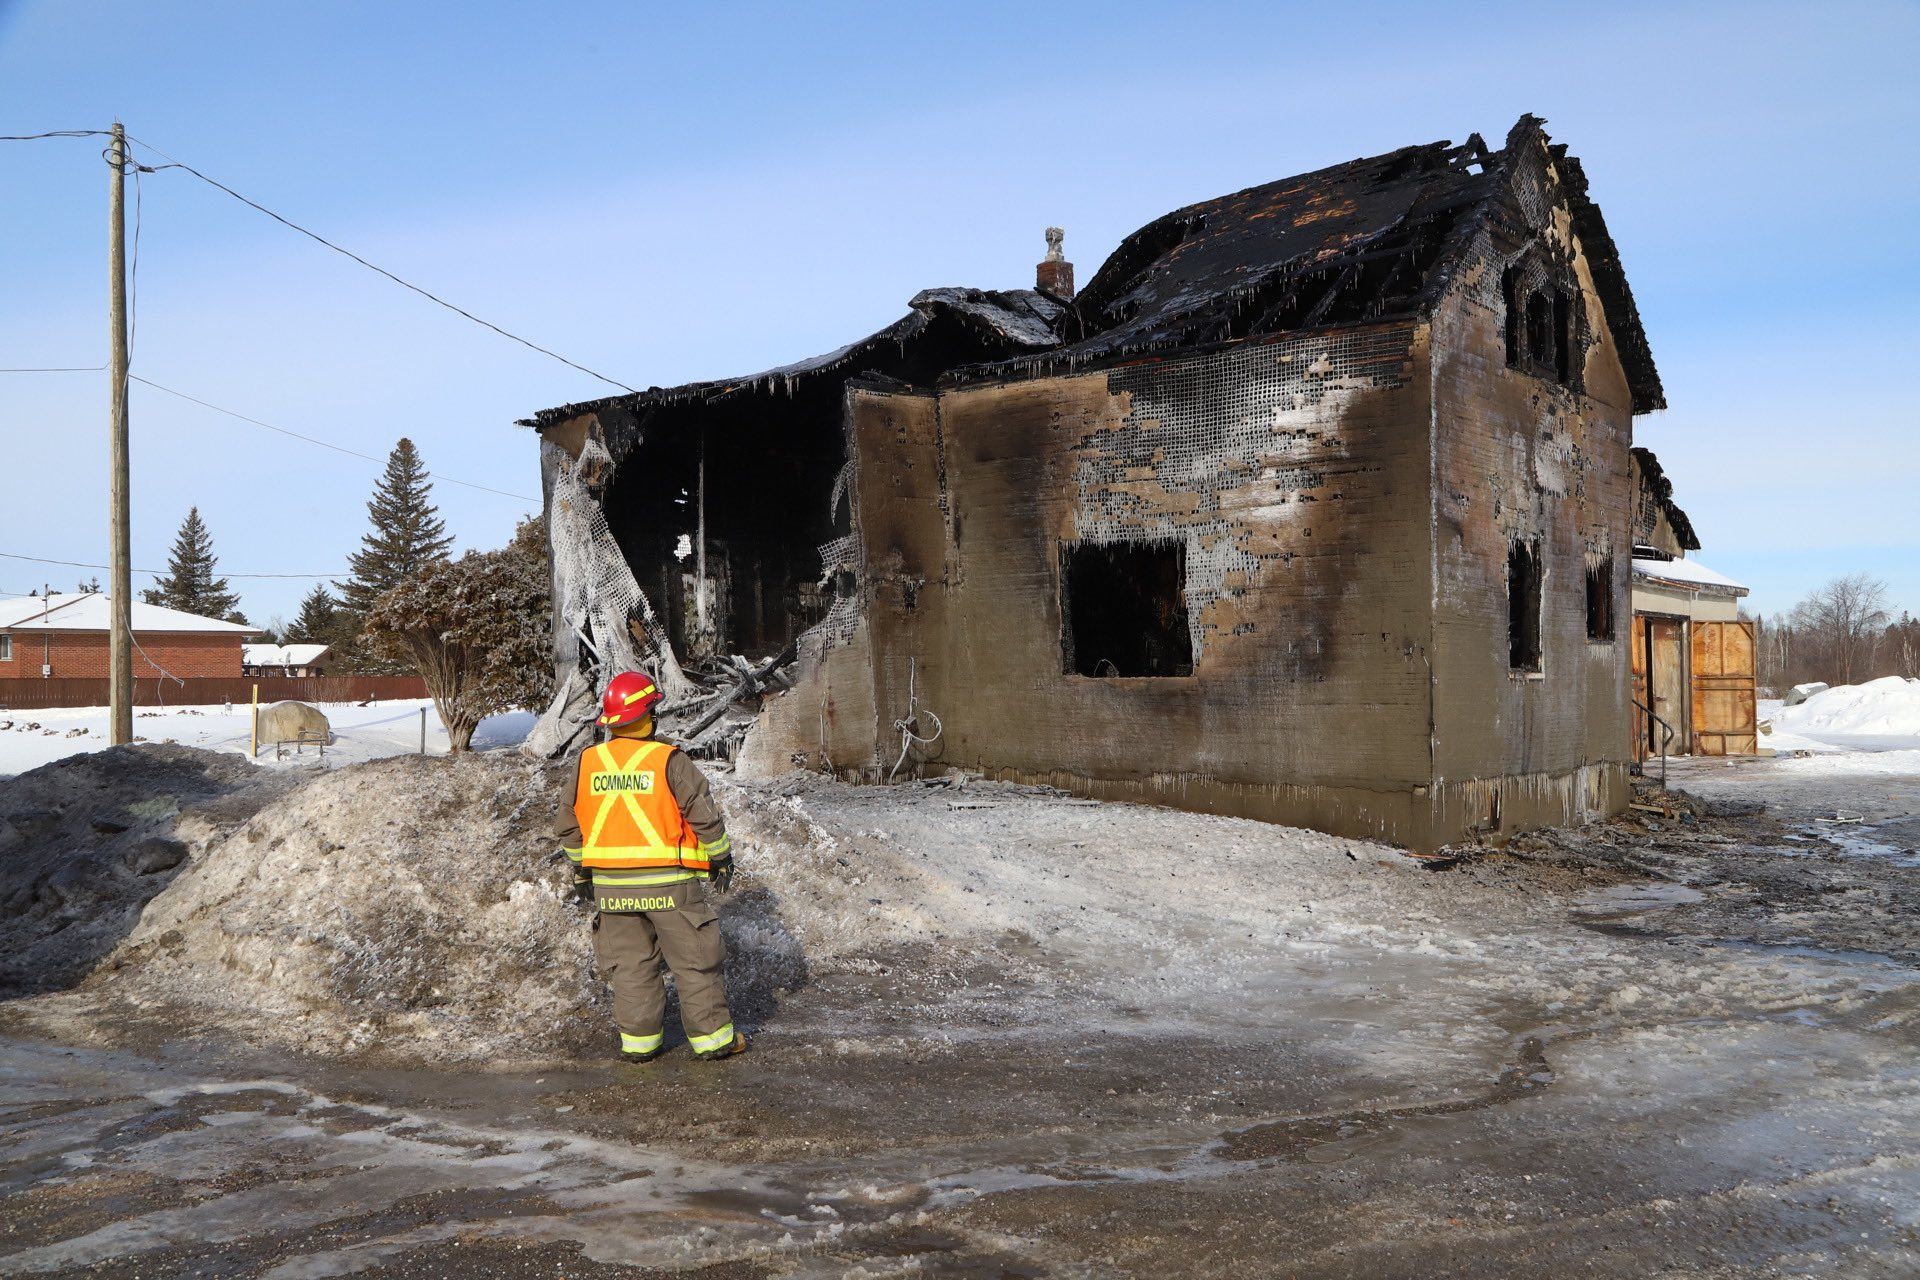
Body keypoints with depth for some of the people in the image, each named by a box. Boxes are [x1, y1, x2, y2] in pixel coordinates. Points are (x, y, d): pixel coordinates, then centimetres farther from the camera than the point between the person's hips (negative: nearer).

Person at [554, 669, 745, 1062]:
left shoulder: (587, 763, 3)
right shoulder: (669, 760, -11)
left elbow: (568, 824, 11)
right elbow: (704, 815, -10)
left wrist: (581, 870, 22)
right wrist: (722, 857, 3)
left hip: (611, 883, 4)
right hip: (670, 882, -4)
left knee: (630, 962, 14)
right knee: (695, 960, 7)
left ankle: (638, 1040, 18)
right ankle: (712, 1037, 13)